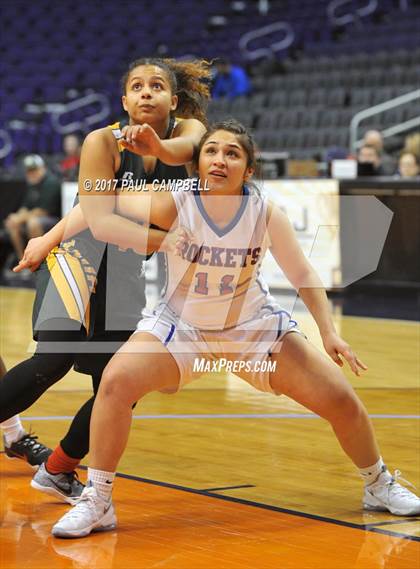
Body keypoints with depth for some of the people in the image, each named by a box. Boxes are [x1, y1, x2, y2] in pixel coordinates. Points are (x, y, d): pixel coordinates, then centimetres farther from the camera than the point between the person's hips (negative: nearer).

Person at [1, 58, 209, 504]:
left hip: (126, 274, 5)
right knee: (53, 359, -29)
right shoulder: (103, 142, -15)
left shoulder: (187, 129, -5)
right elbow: (101, 220, -22)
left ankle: (57, 471, 25)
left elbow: (191, 145, -31)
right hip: (78, 260, -5)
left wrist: (157, 146, -53)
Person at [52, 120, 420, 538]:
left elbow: (304, 276, -10)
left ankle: (379, 486, 27)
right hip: (181, 324, -1)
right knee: (116, 381, -25)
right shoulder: (174, 205, -24)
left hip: (253, 325, 1)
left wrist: (329, 333, -18)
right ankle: (96, 503, -11)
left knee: (340, 399, -2)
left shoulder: (266, 214, -19)